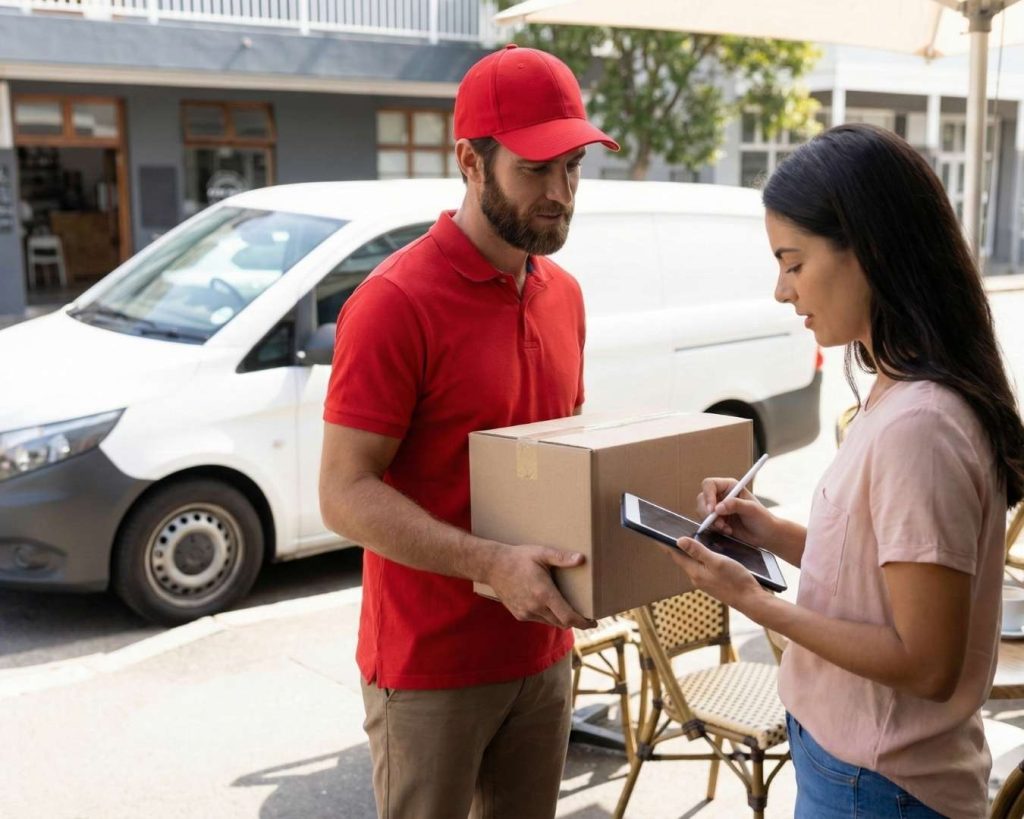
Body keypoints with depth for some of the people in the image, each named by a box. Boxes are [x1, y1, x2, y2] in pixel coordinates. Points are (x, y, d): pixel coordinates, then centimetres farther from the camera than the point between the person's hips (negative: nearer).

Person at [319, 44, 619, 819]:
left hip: (541, 653, 6)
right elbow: (345, 494, -19)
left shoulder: (564, 293, 6)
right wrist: (492, 564, -29)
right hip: (430, 666, -6)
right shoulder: (395, 302, -17)